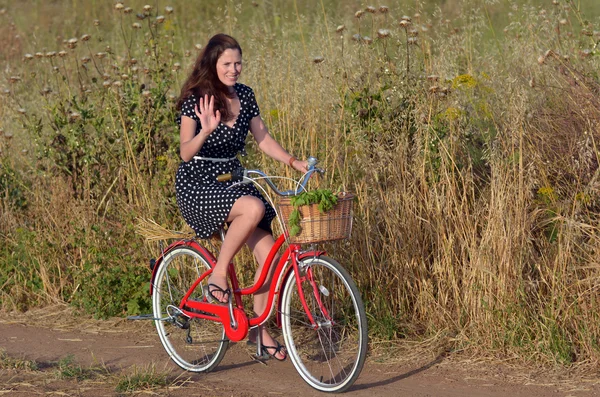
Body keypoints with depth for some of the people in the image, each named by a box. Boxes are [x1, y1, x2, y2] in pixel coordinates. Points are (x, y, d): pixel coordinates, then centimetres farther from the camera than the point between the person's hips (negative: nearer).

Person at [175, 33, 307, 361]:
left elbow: (263, 139, 11)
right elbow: (185, 153, -19)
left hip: (232, 182, 6)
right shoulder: (195, 99, -13)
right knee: (254, 207, -35)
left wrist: (295, 163, -3)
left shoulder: (244, 95, 5)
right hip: (197, 185, -6)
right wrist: (206, 130, -37)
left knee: (268, 253, -10)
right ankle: (217, 275, -16)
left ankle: (259, 328, 5)